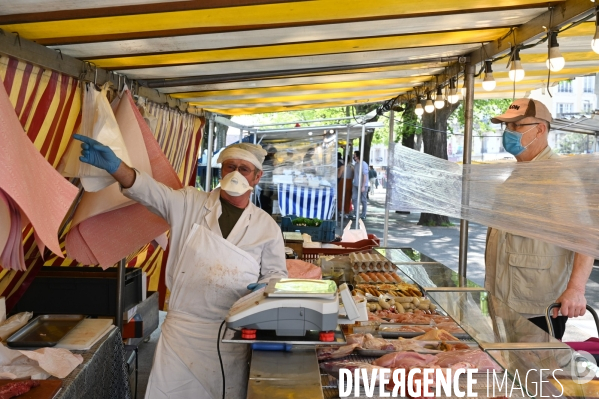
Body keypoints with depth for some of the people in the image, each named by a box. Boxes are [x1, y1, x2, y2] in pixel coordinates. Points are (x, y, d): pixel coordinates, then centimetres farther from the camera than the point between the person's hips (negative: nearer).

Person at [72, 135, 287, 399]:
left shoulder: (267, 226, 3)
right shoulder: (190, 204, 1)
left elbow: (277, 273, 10)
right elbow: (149, 190, -12)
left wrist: (266, 287, -12)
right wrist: (114, 166, -29)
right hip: (182, 327, 0)